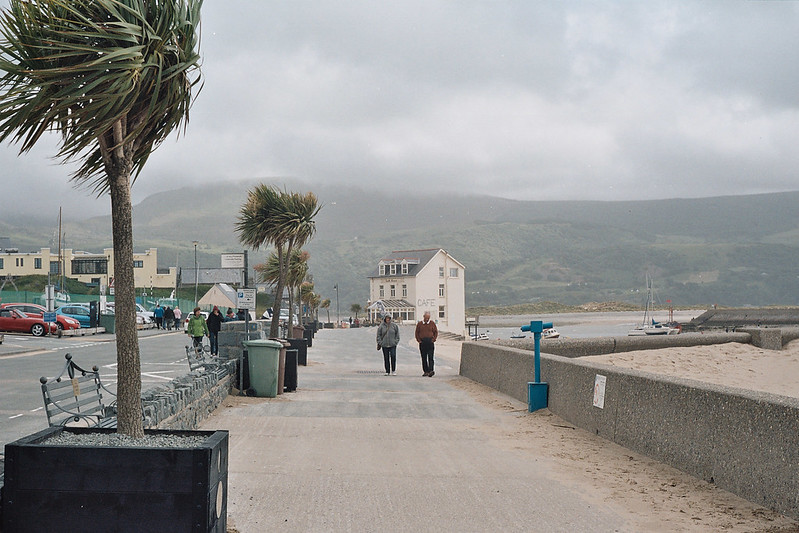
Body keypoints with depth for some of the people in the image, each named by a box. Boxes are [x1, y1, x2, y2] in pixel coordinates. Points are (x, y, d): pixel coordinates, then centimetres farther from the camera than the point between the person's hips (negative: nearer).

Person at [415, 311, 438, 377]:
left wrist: (433, 339, -3)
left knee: (430, 357, -9)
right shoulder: (419, 323, 7)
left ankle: (431, 370, -16)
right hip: (422, 343, 2)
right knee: (424, 358, 5)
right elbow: (417, 333, 12)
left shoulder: (432, 323, 5)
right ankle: (426, 371, 11)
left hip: (430, 342, -2)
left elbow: (436, 332, 9)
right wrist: (418, 340, 0)